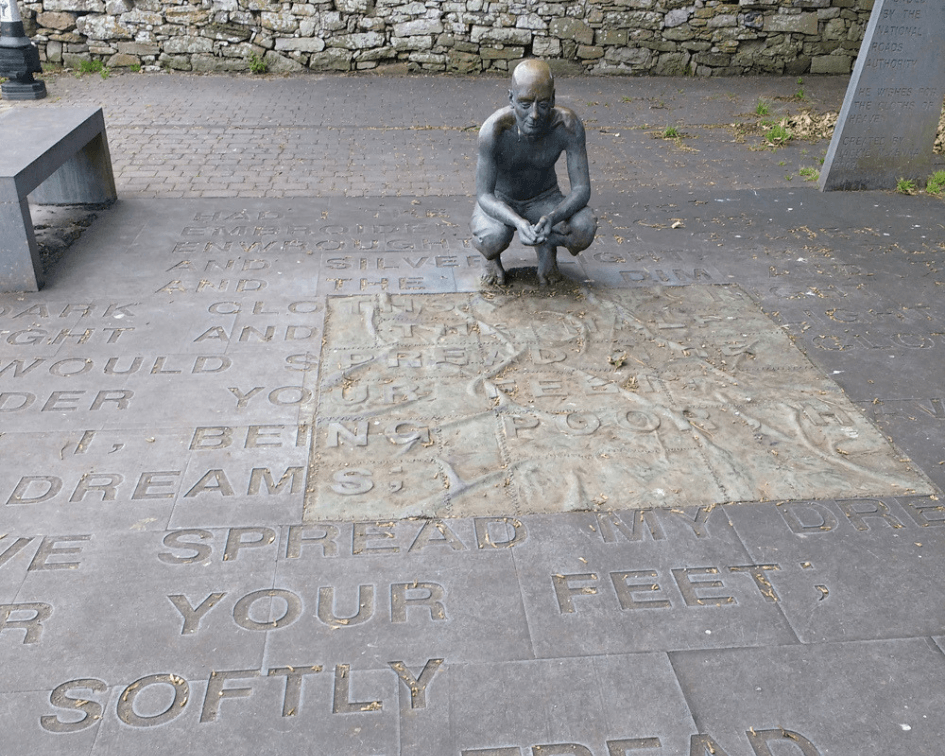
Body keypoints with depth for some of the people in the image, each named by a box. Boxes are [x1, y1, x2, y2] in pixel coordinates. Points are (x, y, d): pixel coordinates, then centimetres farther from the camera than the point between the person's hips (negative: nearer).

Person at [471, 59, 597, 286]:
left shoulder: (568, 124, -27)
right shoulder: (494, 129, -31)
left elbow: (582, 189, -26)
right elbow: (484, 196, -29)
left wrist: (551, 218, -46)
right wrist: (518, 222, -49)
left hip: (544, 201, 2)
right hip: (500, 204, -1)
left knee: (585, 228, -28)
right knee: (493, 237, -36)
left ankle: (547, 244, 6)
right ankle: (493, 257, 3)